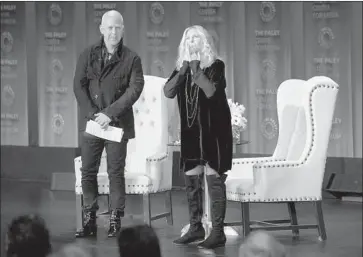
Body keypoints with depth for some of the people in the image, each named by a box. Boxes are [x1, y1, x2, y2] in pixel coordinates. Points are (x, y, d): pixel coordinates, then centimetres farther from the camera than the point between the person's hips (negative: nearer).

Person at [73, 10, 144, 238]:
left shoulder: (131, 59, 0)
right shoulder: (88, 55, 7)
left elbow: (135, 89, -8)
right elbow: (79, 86, 2)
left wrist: (110, 113, -16)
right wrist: (92, 114, -11)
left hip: (117, 123, -3)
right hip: (91, 122, 3)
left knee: (116, 173, 0)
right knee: (88, 172, 3)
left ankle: (116, 221, 5)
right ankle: (89, 221, 9)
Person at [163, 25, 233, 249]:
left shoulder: (215, 65, -7)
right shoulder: (181, 67, 9)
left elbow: (210, 91, -23)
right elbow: (168, 92, -3)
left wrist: (196, 69, -16)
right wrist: (183, 70, -13)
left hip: (213, 129, -6)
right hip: (190, 130, 6)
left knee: (214, 178, -9)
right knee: (191, 179, 9)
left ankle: (218, 232, -9)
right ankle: (196, 228, 19)